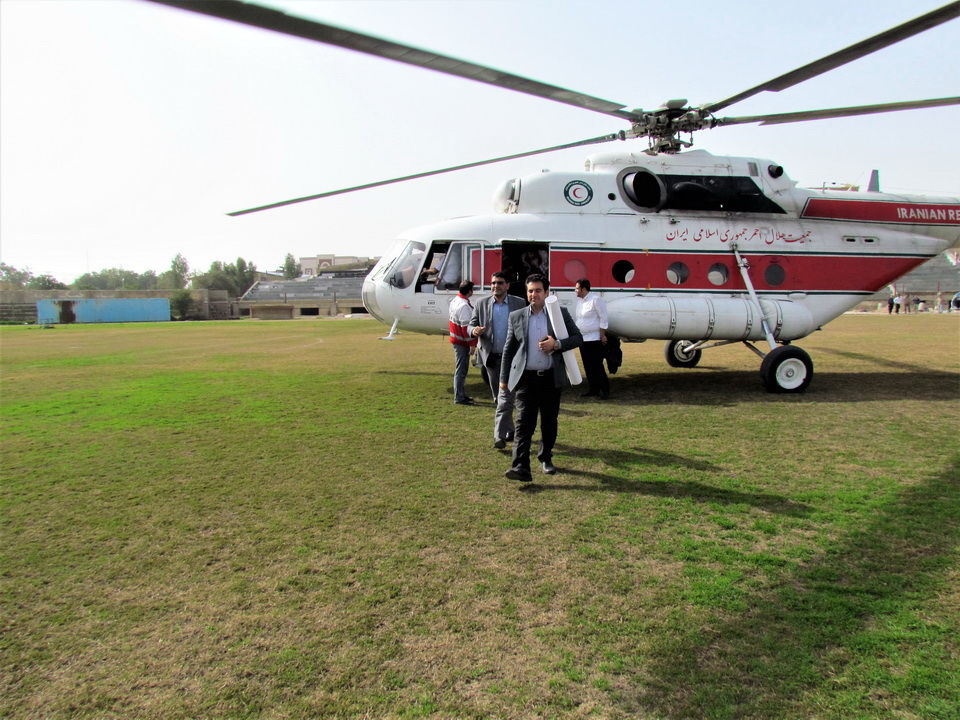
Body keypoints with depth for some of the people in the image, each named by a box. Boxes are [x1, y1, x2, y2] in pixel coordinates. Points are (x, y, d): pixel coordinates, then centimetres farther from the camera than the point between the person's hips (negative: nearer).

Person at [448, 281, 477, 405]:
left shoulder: (455, 301, 10)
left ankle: (461, 394, 28)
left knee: (460, 368, 18)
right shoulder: (464, 306, -22)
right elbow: (466, 326, -24)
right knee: (461, 369, -4)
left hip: (456, 338, 10)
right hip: (462, 341, -10)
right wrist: (472, 344, -20)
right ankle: (459, 397, 1)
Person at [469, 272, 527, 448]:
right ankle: (510, 431, 27)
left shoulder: (519, 303, 1)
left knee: (505, 396, -11)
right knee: (498, 398, 12)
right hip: (491, 357, 3)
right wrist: (474, 330, -17)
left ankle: (500, 435, -12)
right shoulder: (482, 304, 6)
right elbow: (471, 324, 7)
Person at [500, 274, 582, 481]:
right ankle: (521, 468, -14)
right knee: (524, 423, -10)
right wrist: (503, 378, 10)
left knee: (549, 423, 11)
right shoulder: (516, 316, 6)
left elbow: (578, 338, 5)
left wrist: (557, 344, -14)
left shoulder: (561, 313, 5)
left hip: (551, 378, 1)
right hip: (526, 378, -1)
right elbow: (508, 349, 11)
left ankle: (546, 458, 31)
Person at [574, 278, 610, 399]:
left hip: (594, 339, -8)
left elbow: (603, 319, -12)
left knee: (597, 366, -6)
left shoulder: (596, 299, -12)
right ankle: (593, 390, 19)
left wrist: (602, 335, -14)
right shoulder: (579, 300, 12)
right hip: (582, 339, 8)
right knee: (587, 367, 11)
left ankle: (605, 390, 3)